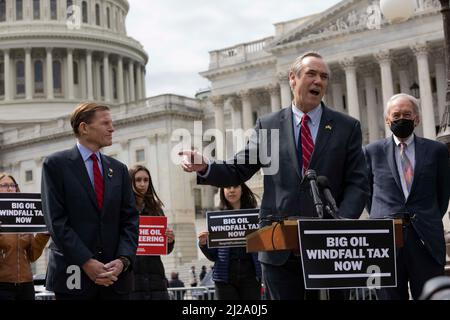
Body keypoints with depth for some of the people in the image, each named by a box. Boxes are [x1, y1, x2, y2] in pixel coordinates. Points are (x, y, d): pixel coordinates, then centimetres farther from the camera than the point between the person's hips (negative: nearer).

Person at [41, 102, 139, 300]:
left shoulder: (119, 169, 14)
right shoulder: (56, 164, 0)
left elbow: (130, 219, 9)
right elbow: (56, 220, -8)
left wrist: (123, 260, -8)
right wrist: (86, 262, -15)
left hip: (115, 275, 4)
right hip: (74, 276, -4)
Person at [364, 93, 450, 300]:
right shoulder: (373, 152, 7)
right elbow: (366, 190, 15)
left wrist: (430, 221, 13)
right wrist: (380, 218, 10)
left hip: (427, 239, 0)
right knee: (390, 295, 5)